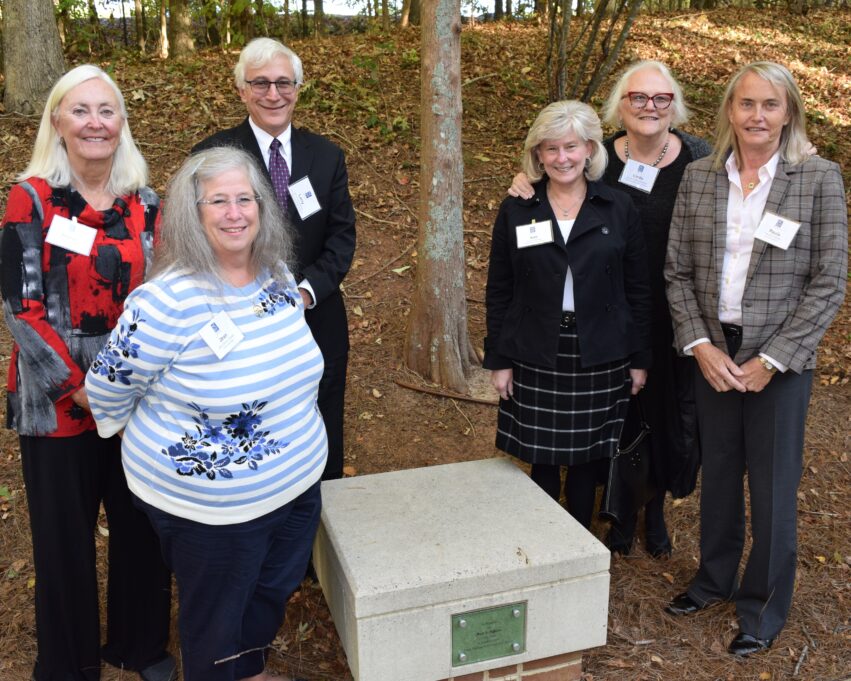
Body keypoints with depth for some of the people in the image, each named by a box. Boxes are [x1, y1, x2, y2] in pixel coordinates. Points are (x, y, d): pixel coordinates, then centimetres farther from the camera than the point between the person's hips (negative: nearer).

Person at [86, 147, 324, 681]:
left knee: (275, 591, 27)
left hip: (298, 486, 7)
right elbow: (108, 386, -13)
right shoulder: (169, 300, -25)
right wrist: (145, 442, 1)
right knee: (216, 617, 17)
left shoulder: (278, 276, -4)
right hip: (211, 507, -6)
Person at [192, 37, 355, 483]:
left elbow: (342, 237, 1)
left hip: (317, 323, 3)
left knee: (322, 454, 16)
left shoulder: (326, 156, 5)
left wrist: (306, 291, -15)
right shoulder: (211, 155, -5)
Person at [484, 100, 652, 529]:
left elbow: (638, 290, 3)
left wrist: (640, 358, 3)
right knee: (542, 460, 8)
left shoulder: (619, 210, 1)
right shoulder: (516, 211, 1)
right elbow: (498, 292, 2)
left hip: (599, 359, 0)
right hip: (535, 359, 0)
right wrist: (497, 360, 0)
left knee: (585, 459, 12)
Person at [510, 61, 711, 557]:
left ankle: (656, 509, 37)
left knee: (671, 411, 12)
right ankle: (623, 510, 35)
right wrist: (528, 183, -12)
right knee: (619, 411, 12)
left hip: (677, 316, 0)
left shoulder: (700, 158, -5)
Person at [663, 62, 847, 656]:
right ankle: (715, 578, 39)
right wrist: (700, 345, -9)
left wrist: (771, 360, -13)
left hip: (781, 358, -3)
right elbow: (678, 271, 2)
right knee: (718, 472, 17)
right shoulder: (698, 177, 2)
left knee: (773, 485, 7)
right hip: (713, 352, 3)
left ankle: (763, 608, 28)